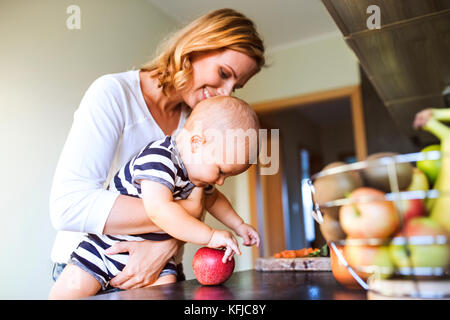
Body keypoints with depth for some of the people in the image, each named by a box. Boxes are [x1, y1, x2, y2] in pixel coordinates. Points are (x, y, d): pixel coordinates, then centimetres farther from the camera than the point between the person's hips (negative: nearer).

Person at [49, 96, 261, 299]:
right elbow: (159, 209, -44)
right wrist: (210, 236, -39)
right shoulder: (159, 159, -29)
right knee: (71, 290, -13)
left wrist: (238, 225, 13)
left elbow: (213, 199, 21)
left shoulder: (199, 168, -1)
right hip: (110, 243, -6)